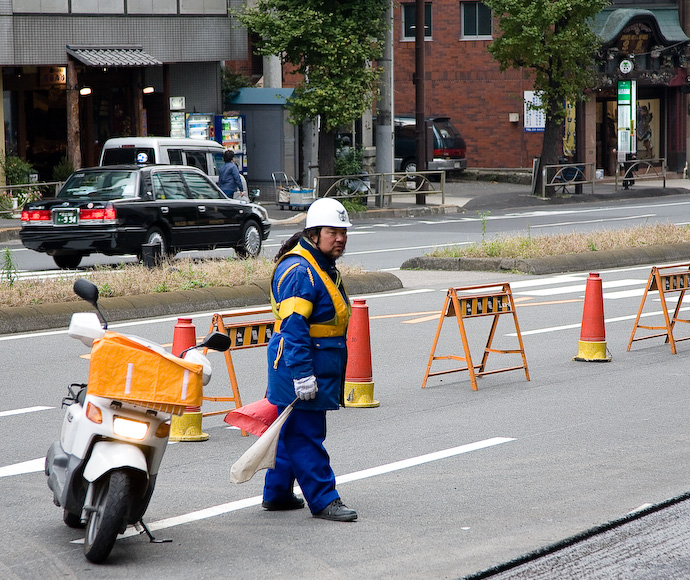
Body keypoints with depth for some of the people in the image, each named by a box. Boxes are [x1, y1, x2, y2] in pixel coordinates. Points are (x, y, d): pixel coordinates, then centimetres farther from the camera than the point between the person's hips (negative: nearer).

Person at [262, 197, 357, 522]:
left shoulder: (323, 267, 16)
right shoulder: (299, 271, -19)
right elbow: (293, 327, -25)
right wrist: (302, 374, -27)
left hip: (320, 366, 11)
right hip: (300, 365, -11)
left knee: (293, 432, 17)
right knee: (306, 436, -5)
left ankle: (277, 494, 26)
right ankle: (323, 500, -3)